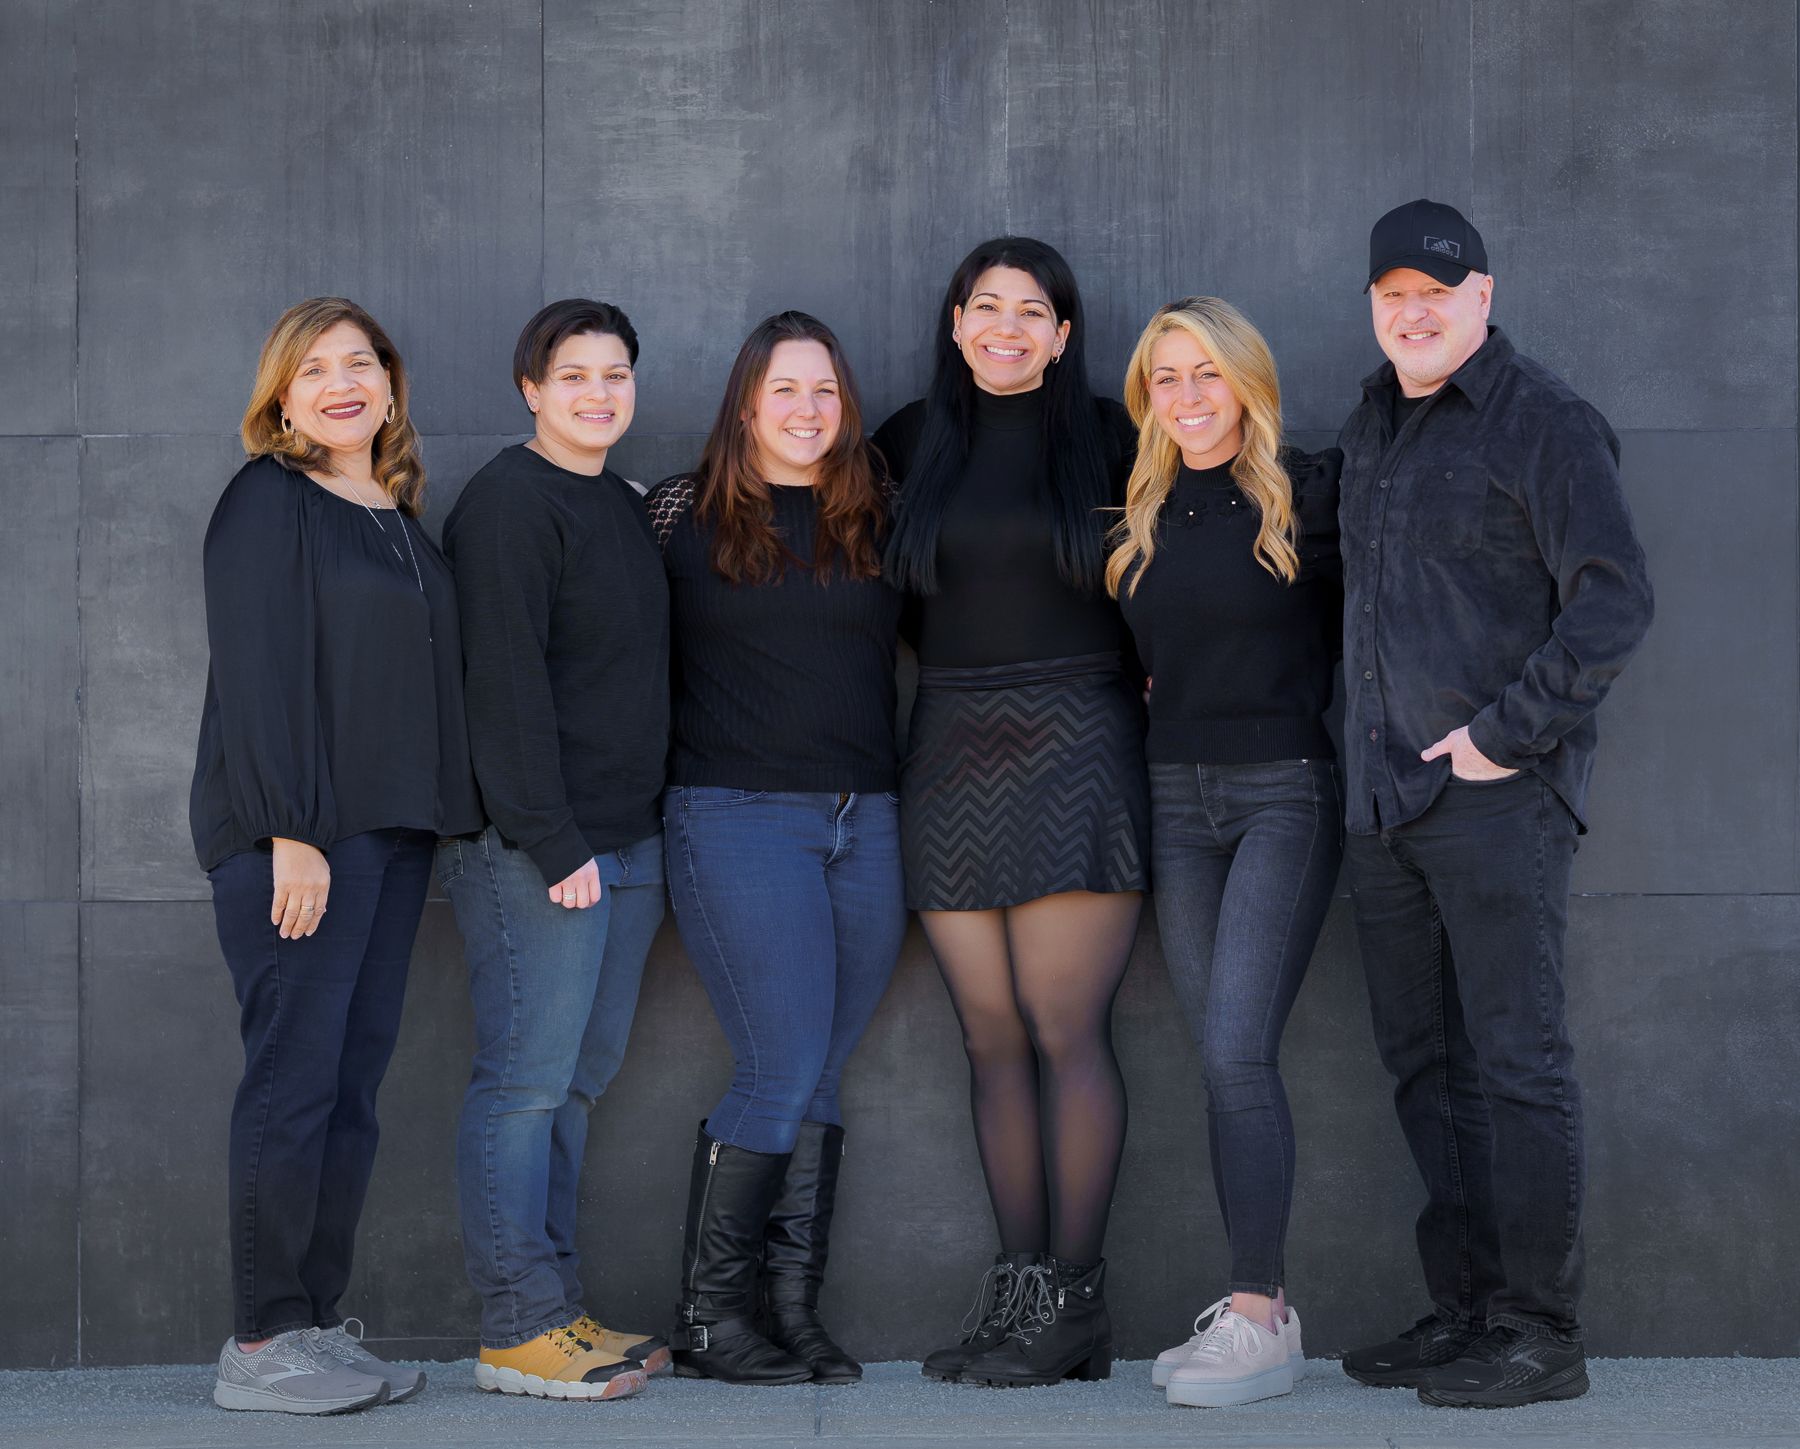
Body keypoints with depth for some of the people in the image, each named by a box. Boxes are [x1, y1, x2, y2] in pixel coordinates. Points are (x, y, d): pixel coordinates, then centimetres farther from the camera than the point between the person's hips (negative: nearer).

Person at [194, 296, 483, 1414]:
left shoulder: (401, 519, 19)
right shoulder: (269, 502, -3)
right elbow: (254, 672, -11)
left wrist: (440, 819, 10)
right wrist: (292, 832, -18)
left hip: (395, 830, 7)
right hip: (296, 834, -7)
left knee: (356, 1080, 6)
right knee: (297, 1077, -7)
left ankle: (319, 1325, 11)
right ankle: (262, 1346, -1)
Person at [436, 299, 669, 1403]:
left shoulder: (626, 507, 18)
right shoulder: (508, 503, -8)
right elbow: (505, 682, -15)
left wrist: (649, 829, 13)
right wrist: (552, 844, -19)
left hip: (625, 843, 9)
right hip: (535, 846, -8)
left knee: (580, 1078, 10)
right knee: (527, 1078, -5)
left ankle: (559, 1312, 17)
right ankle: (523, 1331, 0)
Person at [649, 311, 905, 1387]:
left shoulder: (877, 520, 10)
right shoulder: (688, 515, 2)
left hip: (866, 819, 4)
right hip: (740, 820, -4)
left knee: (819, 1079, 6)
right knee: (786, 1073, -8)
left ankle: (794, 1309, 12)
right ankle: (710, 1314, 4)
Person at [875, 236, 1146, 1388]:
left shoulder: (1105, 438, 4)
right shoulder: (916, 441, 12)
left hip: (1074, 750, -3)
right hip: (953, 755, 3)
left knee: (1065, 1030, -7)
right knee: (993, 1037, 4)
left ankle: (1072, 1298, 0)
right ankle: (1019, 1289, 10)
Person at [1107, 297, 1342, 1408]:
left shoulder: (1310, 493, -5)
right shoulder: (1142, 517, 11)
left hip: (1286, 792, -5)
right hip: (1177, 796, 5)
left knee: (1236, 1047, -14)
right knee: (1224, 1056, 6)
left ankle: (1262, 1319, -8)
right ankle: (1257, 1303, 12)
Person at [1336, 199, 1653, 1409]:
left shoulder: (1544, 422, -7)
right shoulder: (1374, 425, 17)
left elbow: (1615, 600, -13)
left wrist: (1505, 732, -16)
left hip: (1498, 794, -8)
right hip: (1384, 798, 8)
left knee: (1516, 1060, -5)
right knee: (1426, 1062, 11)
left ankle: (1541, 1334, 0)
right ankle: (1465, 1310, 20)